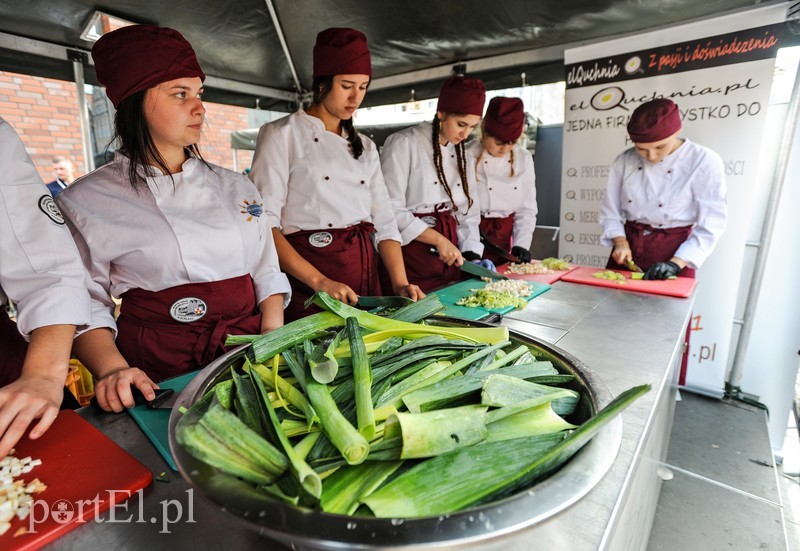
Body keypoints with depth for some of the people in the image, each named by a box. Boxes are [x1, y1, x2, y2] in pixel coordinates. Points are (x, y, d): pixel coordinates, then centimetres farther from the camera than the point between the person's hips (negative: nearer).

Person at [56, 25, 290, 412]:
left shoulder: (235, 187, 11)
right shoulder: (85, 202, 1)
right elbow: (84, 304, 3)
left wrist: (274, 338, -3)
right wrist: (112, 369, -15)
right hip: (159, 378, -2)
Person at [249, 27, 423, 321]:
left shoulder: (365, 146, 12)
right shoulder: (282, 135, -3)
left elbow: (383, 222, 7)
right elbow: (264, 222, -12)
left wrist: (400, 284, -6)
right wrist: (319, 281, -21)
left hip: (365, 273, 5)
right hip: (307, 286, -5)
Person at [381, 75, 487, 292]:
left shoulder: (462, 154, 11)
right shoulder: (404, 144, -10)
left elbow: (467, 210, 13)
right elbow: (390, 210, -17)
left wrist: (472, 253, 1)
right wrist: (438, 239, -16)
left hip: (449, 256, 7)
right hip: (409, 250, -6)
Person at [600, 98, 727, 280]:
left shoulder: (704, 162, -11)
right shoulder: (624, 161, -2)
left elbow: (710, 225, -11)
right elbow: (610, 211, 5)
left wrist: (676, 264, -19)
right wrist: (620, 242, -10)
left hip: (674, 251, -3)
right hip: (628, 246, 3)